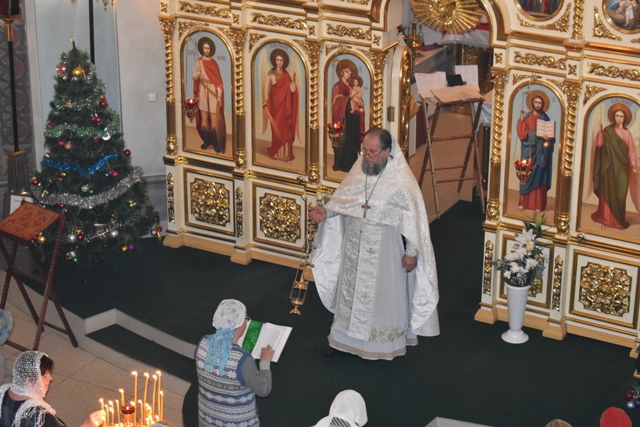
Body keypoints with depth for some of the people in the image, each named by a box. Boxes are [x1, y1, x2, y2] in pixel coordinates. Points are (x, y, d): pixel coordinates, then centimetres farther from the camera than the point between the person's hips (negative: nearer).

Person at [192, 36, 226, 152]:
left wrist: (219, 96, -6)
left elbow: (218, 81, 1)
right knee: (204, 118, 3)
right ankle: (206, 141, 14)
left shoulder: (214, 63, 3)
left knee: (214, 119, -5)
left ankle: (215, 143, 2)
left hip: (213, 92, -1)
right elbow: (193, 76, -3)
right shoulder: (199, 62, 5)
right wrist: (197, 74, -28)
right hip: (202, 92, 1)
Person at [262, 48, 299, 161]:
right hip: (275, 105, -2)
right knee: (276, 129, -1)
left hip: (284, 106, 2)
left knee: (285, 129, 1)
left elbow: (293, 90, -3)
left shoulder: (287, 75, 5)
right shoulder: (271, 74, -1)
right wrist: (265, 101, -21)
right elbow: (267, 88, -7)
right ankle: (276, 152, 7)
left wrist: (293, 79, -18)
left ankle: (285, 153, 6)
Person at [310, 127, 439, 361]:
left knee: (383, 296, 9)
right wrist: (326, 212, -11)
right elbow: (341, 198, 8)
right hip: (355, 249, 5)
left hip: (385, 252, -5)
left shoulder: (402, 180, -19)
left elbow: (413, 218, -14)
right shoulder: (359, 169, -4)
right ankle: (351, 336, 34)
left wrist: (411, 252, -12)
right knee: (353, 291, 17)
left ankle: (384, 343, 26)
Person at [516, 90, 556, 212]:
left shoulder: (545, 118, 7)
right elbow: (522, 134, -5)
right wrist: (521, 120, -15)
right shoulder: (526, 117, 4)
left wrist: (547, 138, -16)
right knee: (526, 175, -1)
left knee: (539, 176, -1)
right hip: (529, 150, 0)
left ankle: (538, 204, 1)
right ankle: (523, 202, 5)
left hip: (540, 151, 0)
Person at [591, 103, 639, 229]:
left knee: (620, 193, 0)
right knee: (608, 191, 1)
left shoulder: (626, 133, 4)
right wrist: (600, 131, -18)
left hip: (622, 167, 0)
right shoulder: (608, 130, 4)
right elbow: (599, 144, -7)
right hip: (610, 166, 0)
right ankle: (606, 217, 6)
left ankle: (618, 219, 5)